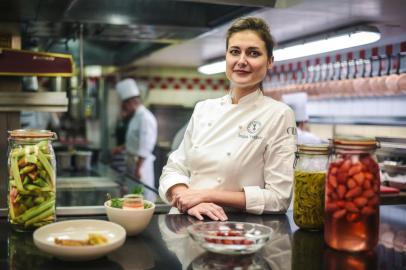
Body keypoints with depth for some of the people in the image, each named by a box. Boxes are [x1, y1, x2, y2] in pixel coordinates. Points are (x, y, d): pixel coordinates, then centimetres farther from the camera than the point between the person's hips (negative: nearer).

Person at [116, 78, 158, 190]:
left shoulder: (145, 118, -18)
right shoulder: (136, 117, 14)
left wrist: (138, 168, -23)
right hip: (132, 161, 10)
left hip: (141, 163, -10)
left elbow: (145, 148, -22)